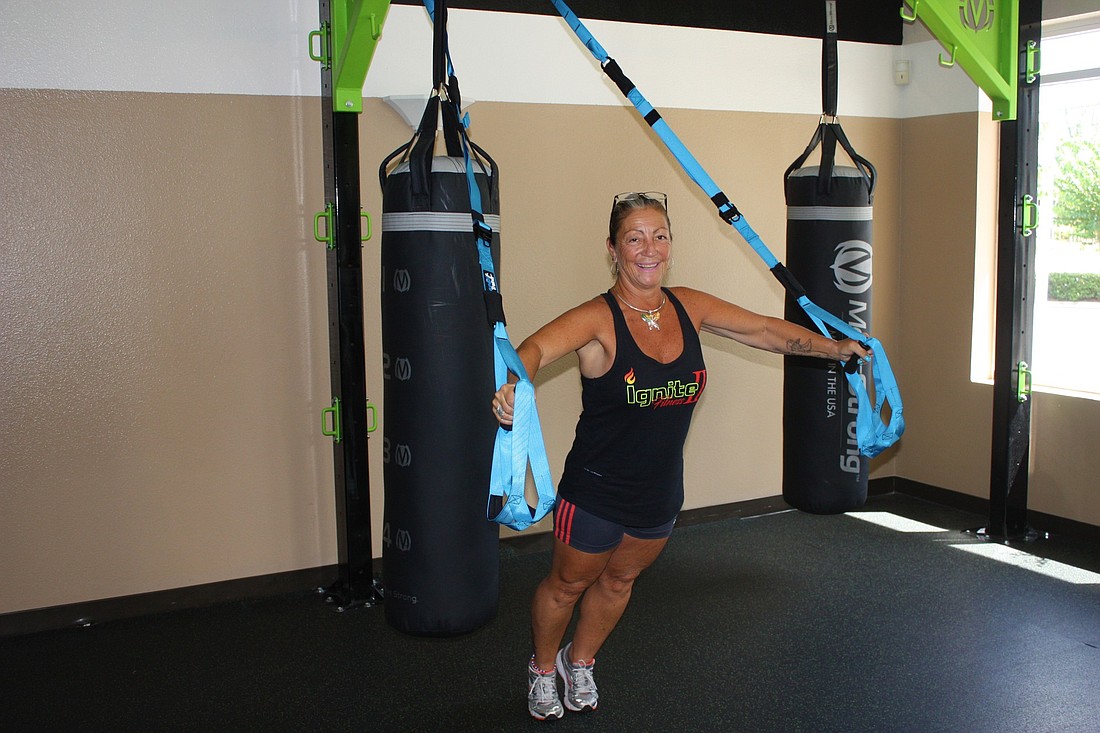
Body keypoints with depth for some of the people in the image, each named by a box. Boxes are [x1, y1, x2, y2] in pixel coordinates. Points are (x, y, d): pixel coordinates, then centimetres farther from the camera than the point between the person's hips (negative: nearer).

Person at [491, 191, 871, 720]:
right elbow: (539, 347, -40)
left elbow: (765, 330, 6)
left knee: (619, 580, 25)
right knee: (567, 584, 16)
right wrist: (514, 385, -61)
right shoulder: (598, 319, -23)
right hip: (596, 493, -5)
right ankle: (543, 669, 46)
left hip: (661, 493, 5)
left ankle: (581, 662, 53)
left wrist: (837, 348, 5)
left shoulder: (688, 308, -6)